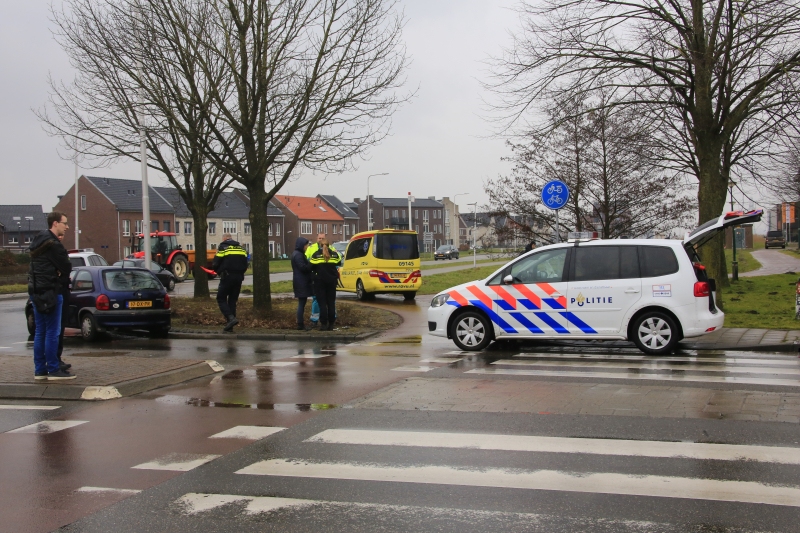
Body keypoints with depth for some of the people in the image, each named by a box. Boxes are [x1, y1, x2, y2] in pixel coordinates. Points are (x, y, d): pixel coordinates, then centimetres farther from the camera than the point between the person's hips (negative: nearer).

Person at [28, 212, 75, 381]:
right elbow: (66, 268, -13)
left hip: (36, 291, 10)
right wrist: (63, 274, 7)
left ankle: (40, 370, 16)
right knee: (52, 332, -4)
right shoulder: (53, 244, -14)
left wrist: (59, 272, 1)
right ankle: (54, 370, -1)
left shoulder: (39, 242, 16)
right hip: (49, 292, -10)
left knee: (40, 332, 12)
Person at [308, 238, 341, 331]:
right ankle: (331, 324, 9)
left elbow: (311, 267, -6)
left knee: (322, 303, 0)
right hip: (332, 281, 3)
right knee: (331, 303, 8)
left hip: (320, 281, -3)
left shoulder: (316, 255, -7)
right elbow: (338, 263, 15)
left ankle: (323, 324, -4)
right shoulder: (334, 254, 1)